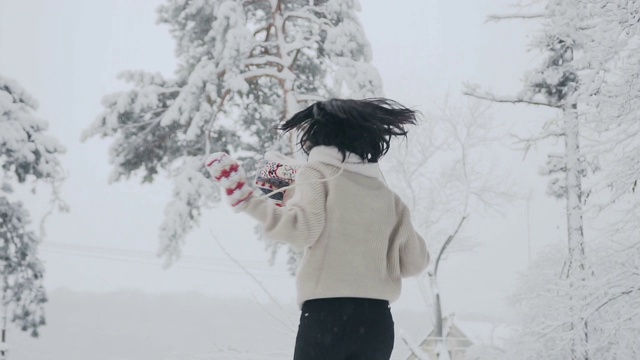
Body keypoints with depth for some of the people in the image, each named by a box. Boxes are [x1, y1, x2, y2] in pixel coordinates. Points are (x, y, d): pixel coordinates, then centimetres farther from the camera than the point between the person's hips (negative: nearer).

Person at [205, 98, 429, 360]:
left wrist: (245, 199, -10)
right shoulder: (387, 196, 16)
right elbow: (415, 262, 15)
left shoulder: (317, 173, 3)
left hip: (326, 315, -5)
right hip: (377, 321, 5)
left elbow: (300, 229, -13)